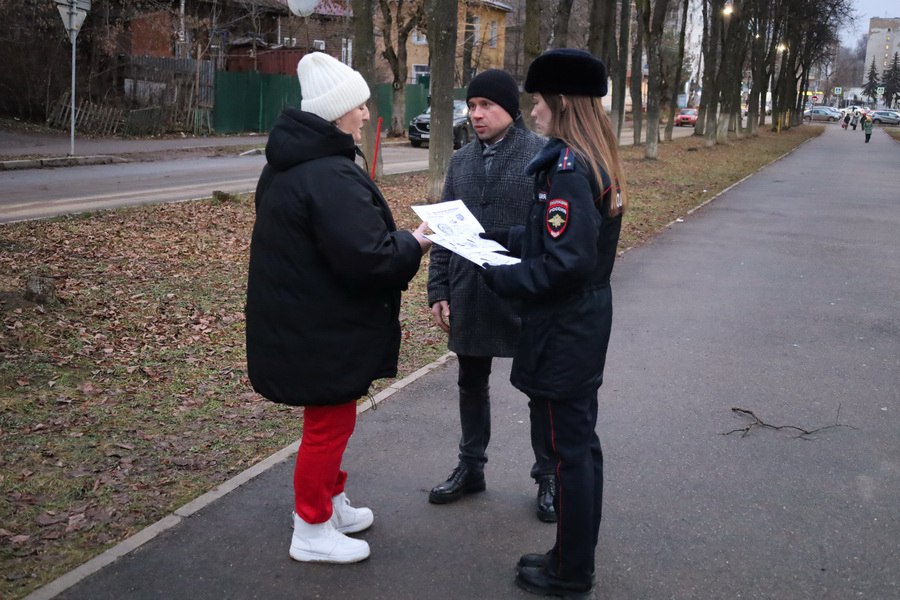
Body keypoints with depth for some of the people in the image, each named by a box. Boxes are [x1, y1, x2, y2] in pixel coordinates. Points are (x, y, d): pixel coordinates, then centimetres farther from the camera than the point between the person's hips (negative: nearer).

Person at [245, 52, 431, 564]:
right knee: (331, 422, 5)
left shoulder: (287, 165, 8)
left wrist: (397, 241, 14)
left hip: (298, 320, 10)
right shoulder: (331, 176, -26)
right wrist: (415, 243, -13)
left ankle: (331, 503, 41)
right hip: (326, 330, -10)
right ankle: (313, 530, 21)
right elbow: (367, 257, -30)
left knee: (330, 415, 24)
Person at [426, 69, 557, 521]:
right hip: (469, 296, 5)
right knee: (472, 384, 16)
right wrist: (438, 291, 7)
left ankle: (548, 476, 24)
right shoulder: (461, 161, 8)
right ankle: (470, 467, 33)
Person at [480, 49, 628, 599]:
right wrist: (494, 238, 12)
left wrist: (499, 277, -15)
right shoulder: (596, 162, 8)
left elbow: (565, 263, -25)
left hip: (562, 329, -10)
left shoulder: (567, 168, -21)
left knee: (569, 449, 2)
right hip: (588, 322, 10)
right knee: (582, 441, 17)